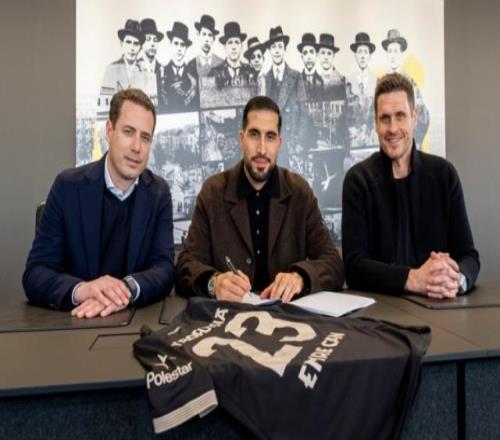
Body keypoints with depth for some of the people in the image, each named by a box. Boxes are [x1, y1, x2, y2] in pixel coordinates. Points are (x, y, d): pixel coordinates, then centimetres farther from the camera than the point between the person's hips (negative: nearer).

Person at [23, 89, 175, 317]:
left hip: (139, 317, 1)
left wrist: (129, 289, -27)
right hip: (73, 320, 0)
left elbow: (165, 269, -7)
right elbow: (35, 273, -9)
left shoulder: (159, 192, -1)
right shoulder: (68, 186, -6)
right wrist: (81, 289, -28)